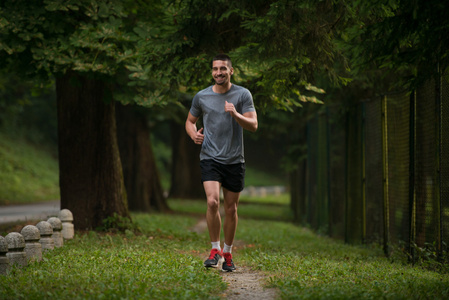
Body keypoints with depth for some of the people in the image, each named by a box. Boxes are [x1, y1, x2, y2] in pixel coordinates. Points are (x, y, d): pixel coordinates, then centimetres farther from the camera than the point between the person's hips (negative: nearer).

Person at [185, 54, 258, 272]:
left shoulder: (242, 95, -1)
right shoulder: (201, 97, 4)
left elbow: (253, 125, -7)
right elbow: (190, 121, 18)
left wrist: (235, 114, -25)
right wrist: (193, 134, -4)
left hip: (234, 160, 0)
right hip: (210, 158, 0)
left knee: (231, 209, 7)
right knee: (212, 202, -19)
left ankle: (227, 254, 24)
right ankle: (215, 250, -4)